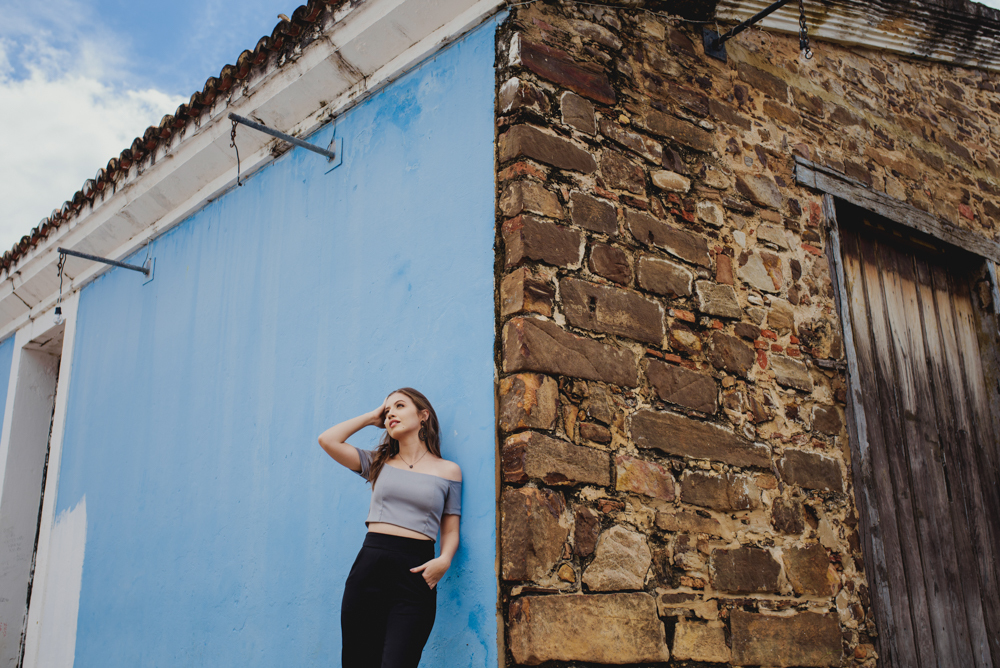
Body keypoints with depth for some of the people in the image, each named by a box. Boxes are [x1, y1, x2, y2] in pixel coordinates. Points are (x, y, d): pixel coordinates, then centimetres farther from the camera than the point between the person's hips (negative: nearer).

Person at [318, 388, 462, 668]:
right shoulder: (379, 463, 16)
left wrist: (445, 560, -10)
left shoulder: (448, 470, 10)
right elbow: (328, 439, 6)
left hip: (416, 573, -2)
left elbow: (450, 531, 10)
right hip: (370, 564, 2)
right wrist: (372, 417, 15)